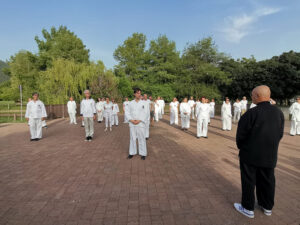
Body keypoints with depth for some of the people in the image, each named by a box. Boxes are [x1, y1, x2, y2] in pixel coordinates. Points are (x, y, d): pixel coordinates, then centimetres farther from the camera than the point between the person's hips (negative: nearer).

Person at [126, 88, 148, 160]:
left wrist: (139, 120, -13)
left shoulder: (144, 103, -1)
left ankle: (143, 153, 15)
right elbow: (128, 112, 6)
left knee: (142, 138, 2)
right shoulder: (131, 103, 7)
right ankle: (132, 152, 23)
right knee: (132, 138, 10)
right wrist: (131, 120, -10)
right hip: (132, 124, 2)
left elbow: (146, 113, -5)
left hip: (141, 123, -2)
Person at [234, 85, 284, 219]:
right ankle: (267, 207, 37)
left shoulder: (251, 113, -21)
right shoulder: (279, 113, -1)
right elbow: (280, 134, 6)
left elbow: (241, 134, -15)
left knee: (248, 181, 9)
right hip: (270, 155, 6)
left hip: (250, 154, -6)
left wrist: (241, 147, 4)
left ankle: (248, 208, 23)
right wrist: (270, 147, 16)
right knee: (267, 180, 20)